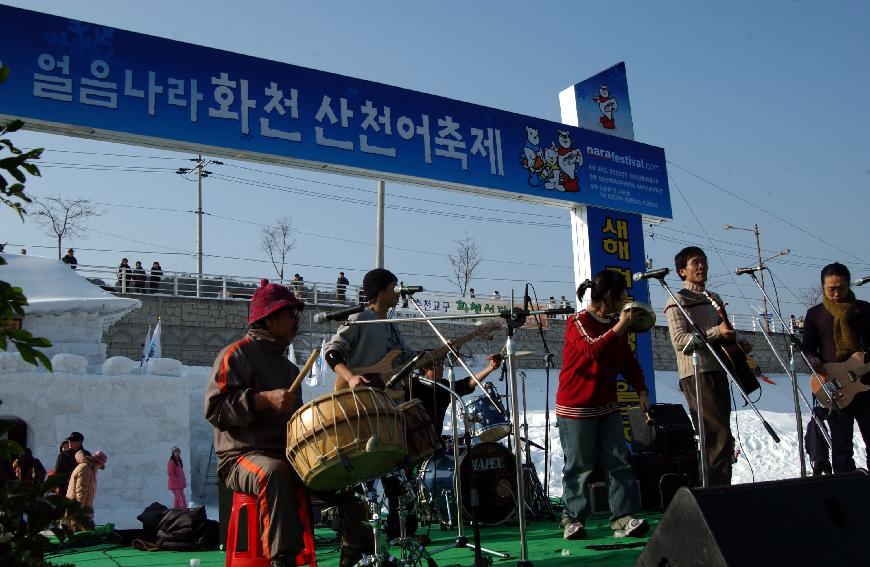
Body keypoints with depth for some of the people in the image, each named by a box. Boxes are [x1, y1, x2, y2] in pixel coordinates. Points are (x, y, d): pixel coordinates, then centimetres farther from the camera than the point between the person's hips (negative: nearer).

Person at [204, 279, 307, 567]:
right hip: (242, 455, -7)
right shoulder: (237, 355, -3)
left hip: (287, 453, 7)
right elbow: (215, 408, -15)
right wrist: (264, 399, -25)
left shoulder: (288, 367, 22)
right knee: (275, 472, -39)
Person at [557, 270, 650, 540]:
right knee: (579, 465, -1)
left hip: (607, 406, 7)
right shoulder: (578, 322, -9)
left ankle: (623, 517, 0)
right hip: (576, 406, -7)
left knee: (619, 461, -2)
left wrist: (641, 390, 5)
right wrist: (618, 329, -30)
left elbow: (628, 360, 15)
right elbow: (592, 351, -26)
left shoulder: (616, 325, 13)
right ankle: (573, 518, 12)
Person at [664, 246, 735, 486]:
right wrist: (715, 333, -21)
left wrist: (732, 340, 9)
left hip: (717, 370, 8)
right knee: (719, 437, -16)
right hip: (696, 374, -8)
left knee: (720, 437, 9)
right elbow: (679, 339, -13)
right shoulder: (678, 301, -1)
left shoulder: (714, 300, 23)